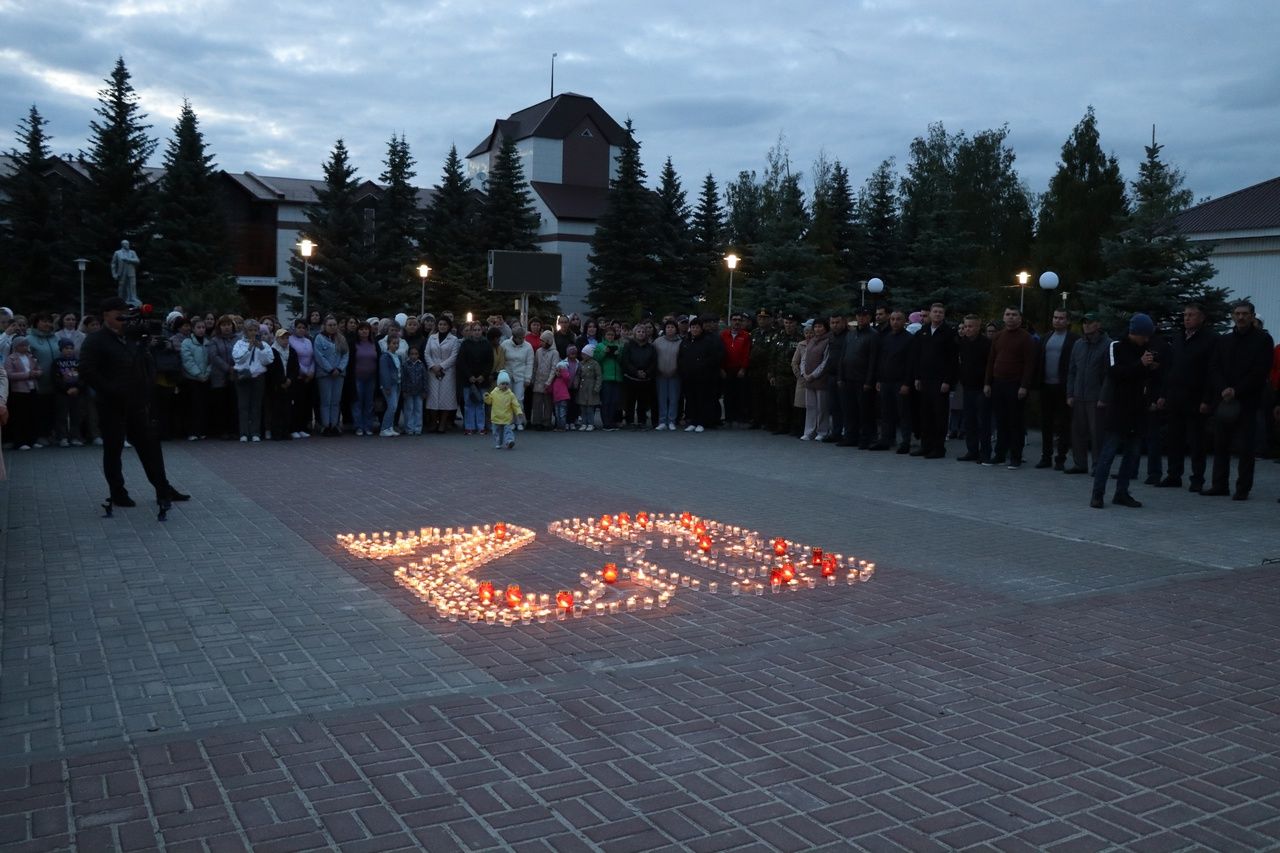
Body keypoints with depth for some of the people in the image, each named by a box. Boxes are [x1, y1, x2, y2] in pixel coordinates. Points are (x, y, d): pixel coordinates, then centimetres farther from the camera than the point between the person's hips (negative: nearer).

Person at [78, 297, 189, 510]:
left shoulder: (134, 338, 12)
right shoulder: (95, 341, -7)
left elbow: (147, 363, 19)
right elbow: (87, 371, -15)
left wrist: (147, 387, 4)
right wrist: (109, 391, -19)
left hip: (137, 403, 6)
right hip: (112, 406, -6)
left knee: (150, 445, 7)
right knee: (113, 449, 4)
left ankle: (163, 488, 14)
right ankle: (117, 494, 13)